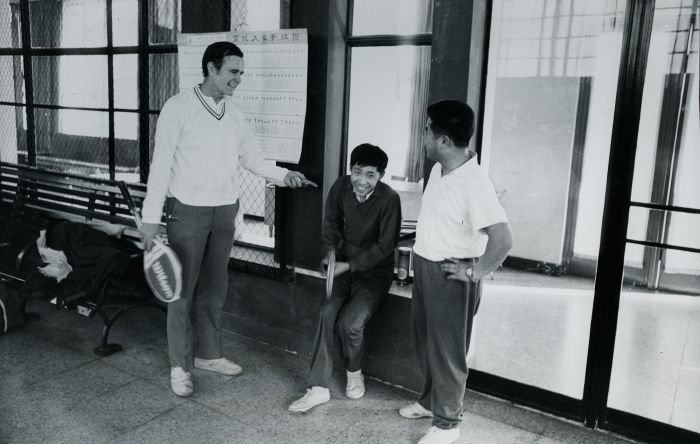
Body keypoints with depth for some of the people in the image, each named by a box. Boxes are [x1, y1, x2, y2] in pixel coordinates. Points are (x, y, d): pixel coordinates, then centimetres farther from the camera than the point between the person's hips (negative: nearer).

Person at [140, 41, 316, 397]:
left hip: (224, 211, 5)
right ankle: (180, 365, 17)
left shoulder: (232, 111, 6)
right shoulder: (178, 108, -10)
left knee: (214, 287, 14)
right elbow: (161, 164, -10)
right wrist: (151, 218, -12)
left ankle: (208, 354, 29)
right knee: (182, 289, 3)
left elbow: (251, 157, 12)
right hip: (187, 211, -5)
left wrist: (284, 175, -4)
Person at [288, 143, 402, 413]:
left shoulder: (389, 199, -18)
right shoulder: (341, 187, -5)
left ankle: (354, 372, 10)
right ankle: (319, 388, -12)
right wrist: (331, 252, -5)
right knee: (328, 312, -21)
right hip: (343, 264, 4)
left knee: (350, 322, -23)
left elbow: (385, 245, -14)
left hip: (374, 270, -3)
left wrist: (349, 265, -19)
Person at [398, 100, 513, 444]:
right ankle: (430, 400, 43)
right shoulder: (439, 168, 1)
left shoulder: (474, 183, -27)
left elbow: (503, 239, -31)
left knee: (447, 350, 7)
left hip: (449, 276, -9)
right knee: (426, 342, 22)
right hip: (424, 267, 9)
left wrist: (474, 271, -21)